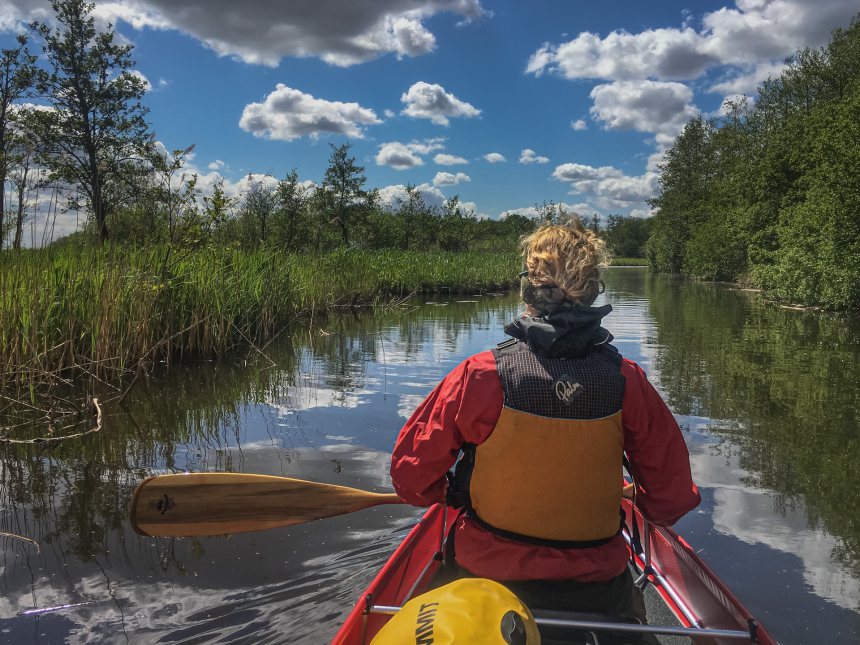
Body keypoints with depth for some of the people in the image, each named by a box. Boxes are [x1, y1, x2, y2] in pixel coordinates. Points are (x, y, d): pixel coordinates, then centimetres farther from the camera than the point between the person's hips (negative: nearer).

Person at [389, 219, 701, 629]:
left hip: (488, 577, -1)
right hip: (597, 589, 2)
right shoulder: (627, 381, -17)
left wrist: (446, 495, 9)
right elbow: (671, 497, -7)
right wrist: (645, 508, 17)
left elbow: (410, 474, -14)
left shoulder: (481, 375, -22)